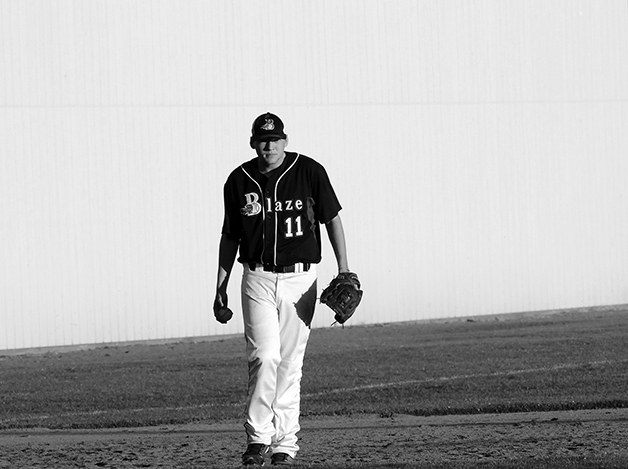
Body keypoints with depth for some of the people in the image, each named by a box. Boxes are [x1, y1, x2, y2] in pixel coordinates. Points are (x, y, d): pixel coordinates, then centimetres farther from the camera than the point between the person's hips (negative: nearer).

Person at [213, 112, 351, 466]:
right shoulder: (239, 181, 3)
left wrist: (344, 270, -3)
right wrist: (221, 286, 13)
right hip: (258, 278, 0)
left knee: (290, 363, 2)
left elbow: (332, 219, 3)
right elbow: (230, 236, 13)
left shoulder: (309, 172, -3)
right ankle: (258, 437, -7)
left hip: (299, 279, 0)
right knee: (264, 356, -13)